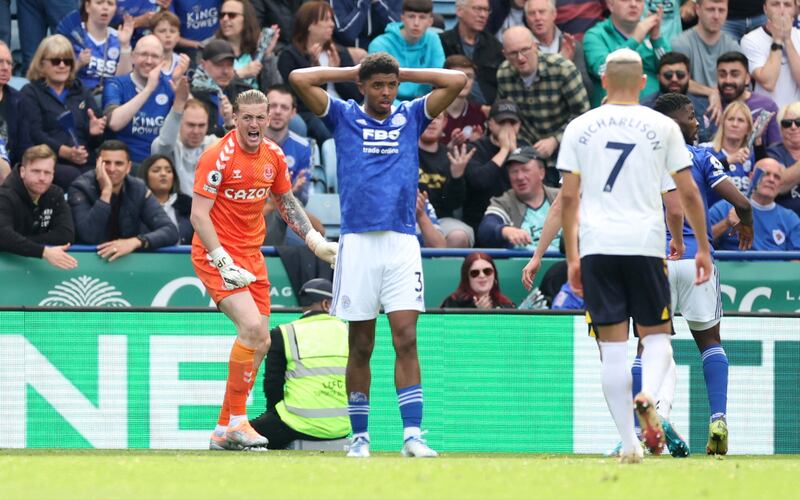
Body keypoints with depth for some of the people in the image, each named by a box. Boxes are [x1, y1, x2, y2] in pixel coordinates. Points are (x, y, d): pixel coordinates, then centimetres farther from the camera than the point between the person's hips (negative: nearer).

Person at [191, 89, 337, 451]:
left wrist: (316, 241, 12)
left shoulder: (273, 155, 5)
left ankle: (224, 430, 16)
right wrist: (224, 263, -25)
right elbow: (198, 215, -17)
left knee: (260, 343, 6)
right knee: (252, 326, -24)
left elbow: (286, 202, 21)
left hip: (252, 255, 7)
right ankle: (236, 421, -16)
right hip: (216, 253, -7)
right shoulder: (218, 156, -15)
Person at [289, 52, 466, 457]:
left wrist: (403, 73, 12)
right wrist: (351, 72, 9)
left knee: (406, 339, -9)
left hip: (402, 242, 1)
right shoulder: (344, 117, 9)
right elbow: (299, 79, 1)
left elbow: (457, 81, 8)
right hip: (358, 240, -1)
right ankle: (360, 436, 10)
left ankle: (412, 434, -13)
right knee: (360, 347, 3)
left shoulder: (411, 117, 13)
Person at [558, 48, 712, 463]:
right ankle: (647, 396, -20)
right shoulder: (663, 127, 3)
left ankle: (629, 444, -1)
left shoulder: (579, 128, 7)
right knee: (656, 333, 11)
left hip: (596, 245, 1)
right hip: (645, 242, -1)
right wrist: (703, 247, 13)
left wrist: (571, 257, 11)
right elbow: (688, 192, 4)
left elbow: (568, 196, 5)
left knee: (612, 345, 3)